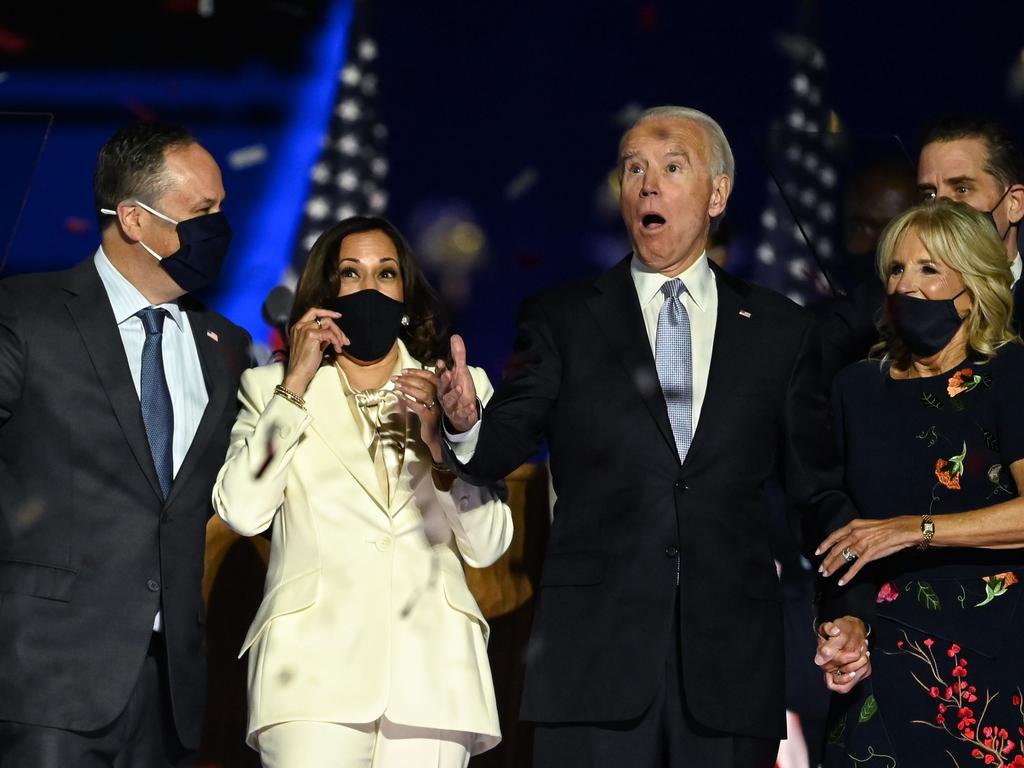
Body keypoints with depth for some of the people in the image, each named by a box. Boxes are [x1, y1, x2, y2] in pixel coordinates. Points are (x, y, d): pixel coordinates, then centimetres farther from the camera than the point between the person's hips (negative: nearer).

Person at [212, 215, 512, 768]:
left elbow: (487, 547, 8)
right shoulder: (273, 388, 15)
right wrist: (295, 385, -1)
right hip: (315, 670, -1)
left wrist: (444, 442, -6)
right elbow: (242, 512, -3)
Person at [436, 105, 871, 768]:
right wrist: (466, 424, -24)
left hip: (732, 664, 1)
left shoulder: (781, 331, 12)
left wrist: (847, 611, 4)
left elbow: (820, 490, 14)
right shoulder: (562, 321, 9)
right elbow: (505, 444, -2)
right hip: (596, 659, -1)